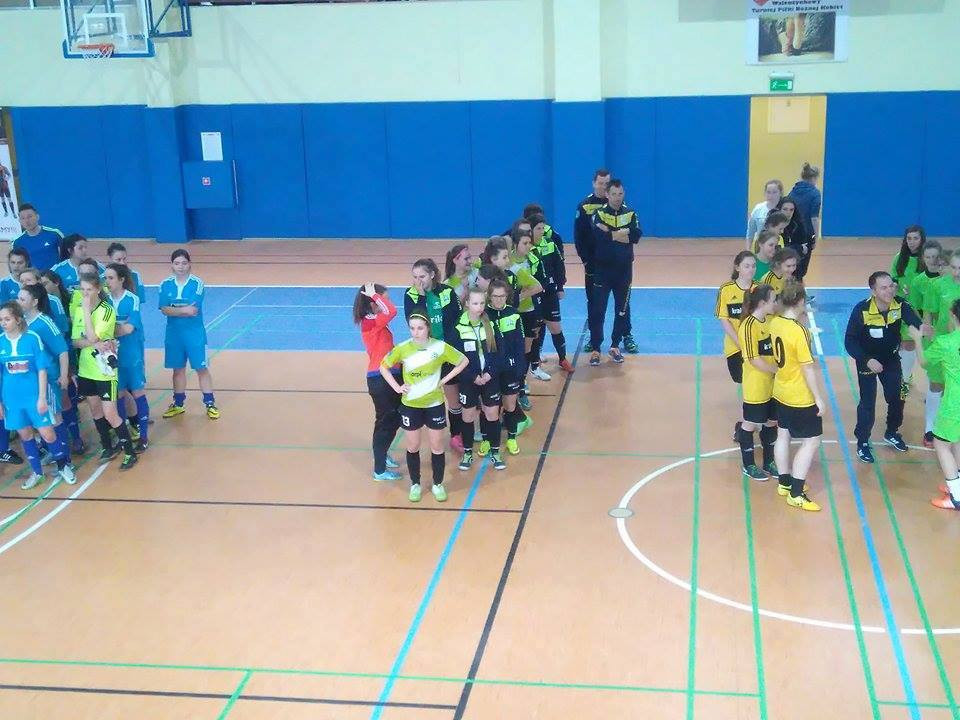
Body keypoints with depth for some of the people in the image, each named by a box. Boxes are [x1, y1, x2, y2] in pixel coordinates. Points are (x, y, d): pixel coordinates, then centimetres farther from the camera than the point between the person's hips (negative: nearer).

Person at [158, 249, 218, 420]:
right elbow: (164, 310, -10)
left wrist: (174, 310, -13)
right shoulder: (165, 284, -1)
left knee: (201, 368, 2)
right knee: (178, 369, 14)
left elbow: (193, 309, -19)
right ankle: (178, 404, 27)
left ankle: (210, 404, 12)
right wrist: (184, 310, -20)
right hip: (173, 333, 3)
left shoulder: (197, 283, -10)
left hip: (194, 333, -3)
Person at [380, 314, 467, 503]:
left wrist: (444, 380, -7)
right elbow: (383, 367, 3)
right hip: (410, 405, 1)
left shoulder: (440, 347, -14)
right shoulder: (402, 349, -11)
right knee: (413, 447, 11)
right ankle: (415, 484, 28)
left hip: (434, 404, -1)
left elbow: (463, 361, -1)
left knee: (436, 446, 8)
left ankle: (438, 484, 25)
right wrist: (396, 387, -6)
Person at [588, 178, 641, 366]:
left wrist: (610, 233, -19)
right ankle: (595, 349, 6)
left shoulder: (630, 214, 2)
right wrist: (622, 234, -18)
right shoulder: (599, 214, -4)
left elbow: (636, 236, -14)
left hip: (624, 269, 2)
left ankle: (615, 346, 22)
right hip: (603, 268, -2)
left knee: (622, 309, 9)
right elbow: (599, 236, -23)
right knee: (598, 310, -1)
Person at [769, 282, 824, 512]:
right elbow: (807, 369, -22)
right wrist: (818, 399, -14)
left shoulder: (775, 322, -4)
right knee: (811, 441, 2)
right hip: (801, 398, -8)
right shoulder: (799, 332, -25)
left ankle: (785, 483, 32)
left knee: (783, 436, 18)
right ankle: (796, 494, 2)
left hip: (781, 392, 8)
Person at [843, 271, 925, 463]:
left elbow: (915, 322, -39)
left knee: (896, 398, 12)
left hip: (891, 359, 3)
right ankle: (862, 442, 17)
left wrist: (923, 329, -63)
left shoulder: (900, 306, -22)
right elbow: (849, 341, -22)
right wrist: (867, 360, -34)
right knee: (867, 403, -3)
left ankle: (891, 433, 39)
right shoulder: (862, 310, -29)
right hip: (867, 360, -3)